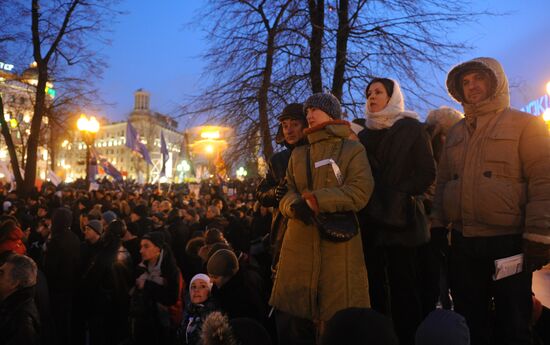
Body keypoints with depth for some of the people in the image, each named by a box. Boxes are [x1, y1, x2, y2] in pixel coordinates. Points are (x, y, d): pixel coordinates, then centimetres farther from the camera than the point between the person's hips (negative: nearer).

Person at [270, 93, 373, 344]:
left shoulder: (353, 150, 6)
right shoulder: (298, 154, 20)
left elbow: (360, 192, -9)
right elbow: (287, 194, 11)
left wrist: (315, 200, -14)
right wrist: (295, 205, -13)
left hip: (339, 245, -4)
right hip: (300, 245, 4)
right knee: (298, 320, 7)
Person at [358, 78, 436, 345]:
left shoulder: (412, 129, 4)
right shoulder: (364, 135, 18)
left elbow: (427, 173, -5)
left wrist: (398, 196, -15)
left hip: (400, 219, -4)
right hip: (369, 221, 4)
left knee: (403, 287, 1)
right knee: (374, 287, 7)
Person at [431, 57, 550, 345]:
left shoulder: (525, 125, -2)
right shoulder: (455, 133, 14)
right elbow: (443, 182, 16)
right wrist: (437, 224, 9)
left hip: (509, 242, -5)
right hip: (462, 243, 5)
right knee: (470, 321, 16)